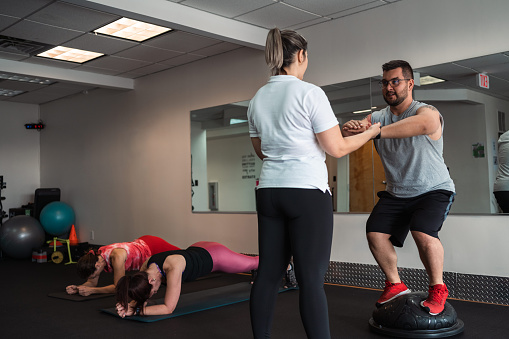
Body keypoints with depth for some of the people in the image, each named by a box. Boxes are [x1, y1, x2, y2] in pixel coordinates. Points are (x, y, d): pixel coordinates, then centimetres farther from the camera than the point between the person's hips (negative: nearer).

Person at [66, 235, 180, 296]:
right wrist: (78, 288, -25)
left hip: (153, 246, -7)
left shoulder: (117, 256, -41)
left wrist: (91, 290, -39)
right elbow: (92, 282, -7)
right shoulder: (95, 257, -19)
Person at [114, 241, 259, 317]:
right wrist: (130, 305, -36)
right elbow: (141, 299, -14)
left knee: (254, 263, 23)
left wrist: (136, 310, -46)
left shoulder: (173, 268, -48)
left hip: (214, 255, -6)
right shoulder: (146, 266, -26)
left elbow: (168, 308, -44)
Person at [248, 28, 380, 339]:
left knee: (268, 273, 10)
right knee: (311, 279, -4)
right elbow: (337, 149, -7)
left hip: (269, 191, 6)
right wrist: (371, 132, 8)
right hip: (306, 192, -6)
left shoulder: (257, 100, 11)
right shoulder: (310, 93, -8)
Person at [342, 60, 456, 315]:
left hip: (433, 190, -5)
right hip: (396, 193, 5)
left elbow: (421, 124, -43)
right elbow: (347, 134, -14)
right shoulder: (378, 117, 2)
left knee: (423, 233, -27)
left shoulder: (427, 112, -16)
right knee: (375, 233, -10)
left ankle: (438, 290, -2)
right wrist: (353, 128, -40)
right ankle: (395, 285, 12)